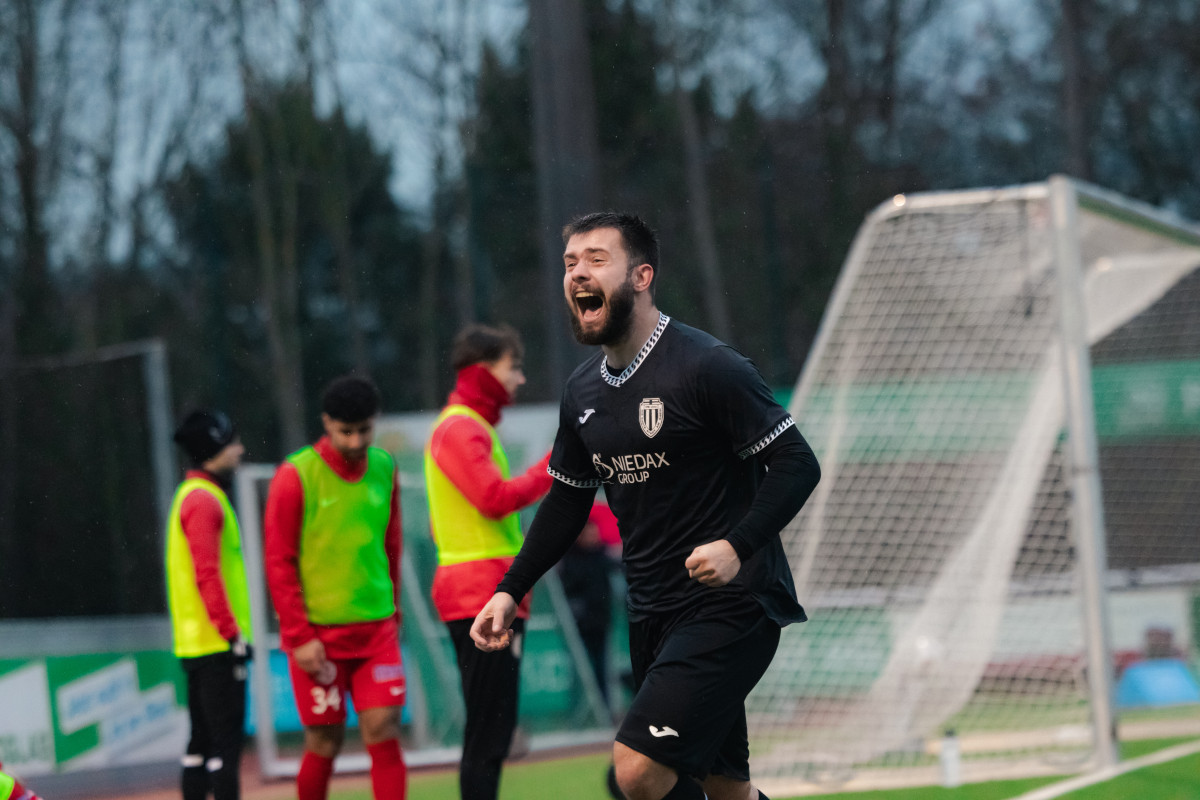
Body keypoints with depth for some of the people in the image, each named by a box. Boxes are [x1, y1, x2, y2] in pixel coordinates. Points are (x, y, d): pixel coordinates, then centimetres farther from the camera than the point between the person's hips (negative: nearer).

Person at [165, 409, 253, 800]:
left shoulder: (192, 496, 20)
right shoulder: (203, 500, -12)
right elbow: (208, 574, -19)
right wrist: (232, 631, -20)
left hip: (195, 644, 10)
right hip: (216, 643, -10)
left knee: (202, 741, 11)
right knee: (227, 738, -11)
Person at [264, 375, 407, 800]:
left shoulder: (384, 469, 6)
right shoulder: (295, 476, -8)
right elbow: (278, 563, -7)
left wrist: (392, 612, 13)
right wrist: (299, 636, -11)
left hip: (376, 630, 4)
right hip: (318, 634, -4)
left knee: (384, 733, -5)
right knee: (325, 743, 0)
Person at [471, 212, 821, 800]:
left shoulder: (706, 366, -13)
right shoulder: (583, 390, 10)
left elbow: (797, 465, -15)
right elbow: (567, 501, 22)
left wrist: (737, 546, -28)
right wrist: (510, 591, 14)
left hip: (729, 604, -8)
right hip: (652, 613, 8)